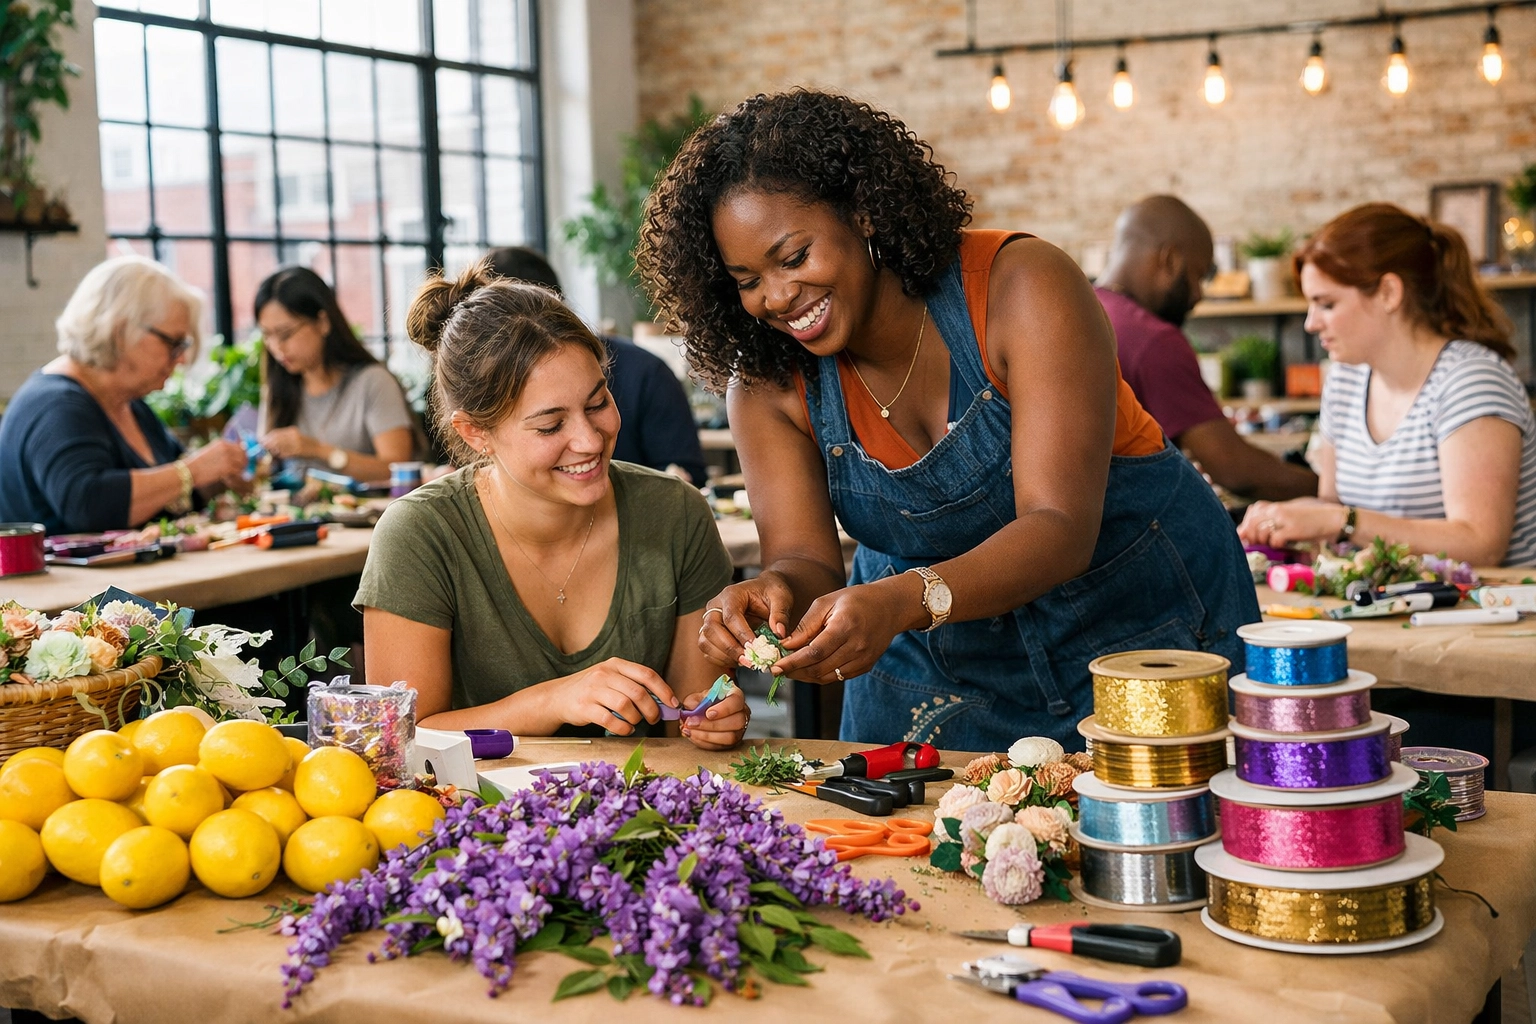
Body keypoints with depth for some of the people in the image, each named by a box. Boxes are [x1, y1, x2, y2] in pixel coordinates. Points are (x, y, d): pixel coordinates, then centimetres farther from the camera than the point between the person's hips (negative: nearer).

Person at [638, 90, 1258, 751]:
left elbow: (1060, 530, -32)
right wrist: (776, 593, -40)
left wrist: (901, 600, -48)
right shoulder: (766, 386, -11)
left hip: (1142, 624, -3)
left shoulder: (1023, 287, -25)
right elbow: (805, 559, -16)